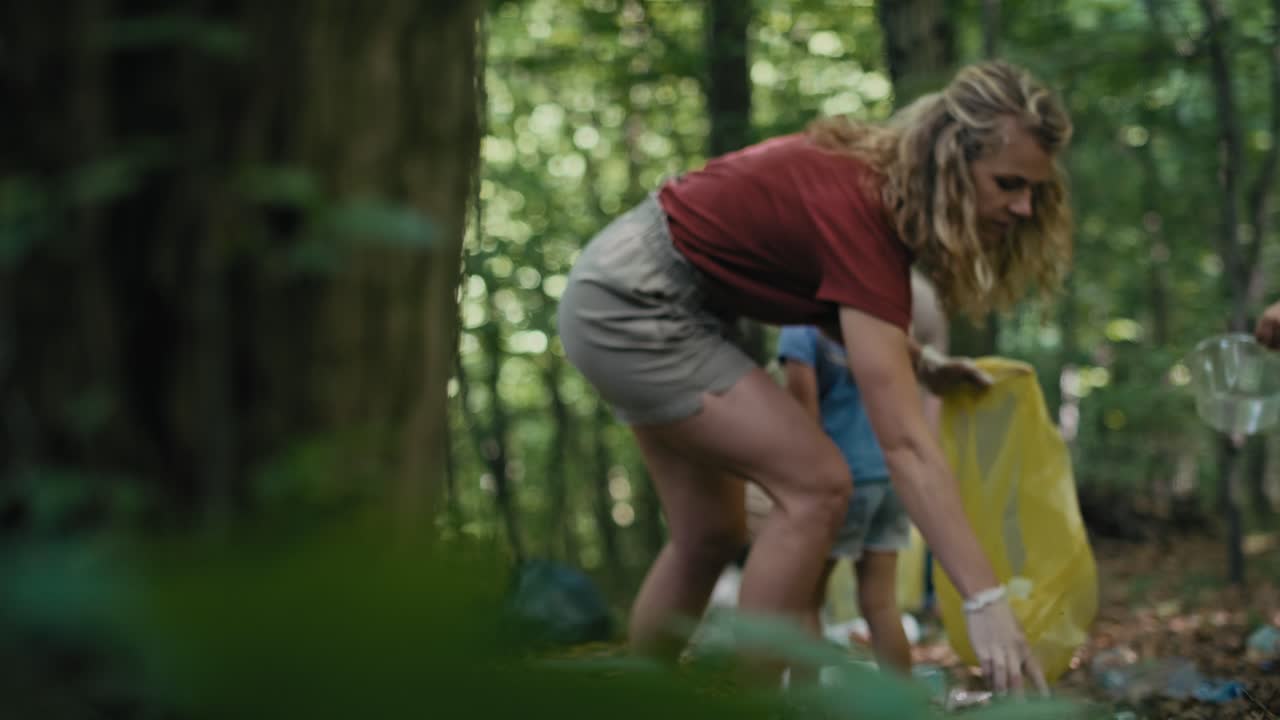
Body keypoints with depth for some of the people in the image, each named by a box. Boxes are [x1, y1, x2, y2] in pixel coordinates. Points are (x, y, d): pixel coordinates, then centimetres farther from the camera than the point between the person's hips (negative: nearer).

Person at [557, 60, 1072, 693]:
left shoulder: (880, 174, -5)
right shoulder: (860, 213, -30)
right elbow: (905, 446, -34)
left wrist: (917, 361, -2)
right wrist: (984, 602, -36)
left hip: (629, 296, 9)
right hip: (631, 307, -9)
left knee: (709, 536, 14)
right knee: (815, 484, -16)